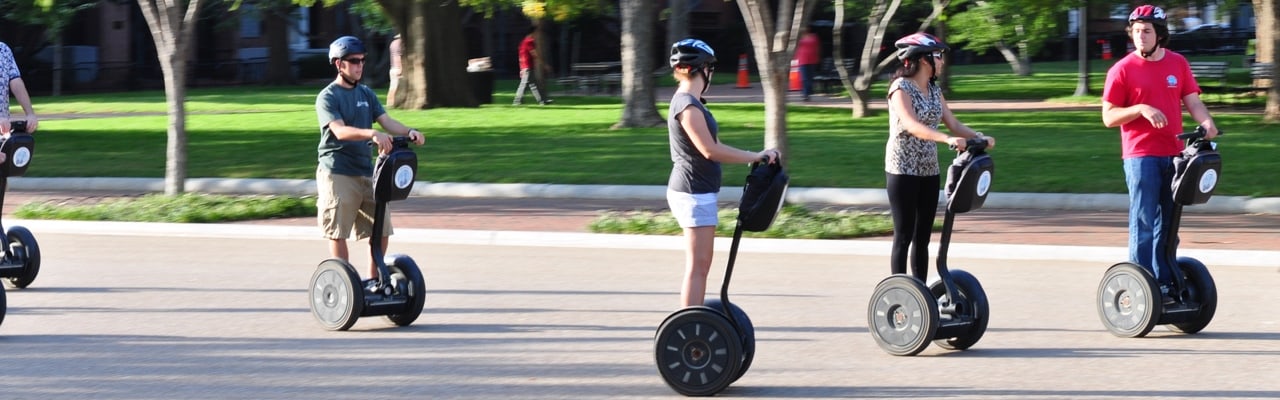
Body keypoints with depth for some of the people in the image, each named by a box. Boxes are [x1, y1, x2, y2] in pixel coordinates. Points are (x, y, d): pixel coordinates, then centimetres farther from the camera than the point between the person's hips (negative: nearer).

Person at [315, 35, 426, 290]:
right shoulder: (328, 97, -7)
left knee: (381, 231, 6)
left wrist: (409, 132, -17)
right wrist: (372, 134, -38)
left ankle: (375, 281, 19)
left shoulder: (366, 94, 15)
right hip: (337, 173, -7)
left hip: (365, 171, 7)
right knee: (338, 233, -3)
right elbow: (339, 130, -23)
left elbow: (386, 121, 4)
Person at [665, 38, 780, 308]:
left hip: (697, 192, 10)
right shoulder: (687, 106, -17)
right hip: (694, 192, -10)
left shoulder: (689, 102, 15)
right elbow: (710, 150, -22)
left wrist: (757, 157, 9)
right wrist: (756, 157, -16)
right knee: (697, 266, -8)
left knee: (701, 265, 14)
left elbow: (712, 147, 17)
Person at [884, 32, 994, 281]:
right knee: (904, 236, -5)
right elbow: (911, 125, -26)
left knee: (923, 237, 9)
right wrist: (948, 139, -38)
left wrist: (979, 137, -10)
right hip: (903, 169, -7)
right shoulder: (901, 88, -12)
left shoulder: (934, 90, 12)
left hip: (929, 169, 7)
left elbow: (953, 124, 9)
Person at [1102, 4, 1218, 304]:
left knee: (1168, 223, 10)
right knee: (1143, 223, -6)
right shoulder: (1122, 70, -4)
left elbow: (1192, 101, 4)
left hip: (1173, 154, 5)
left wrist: (1206, 122, -17)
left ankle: (1164, 284, 17)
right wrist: (1141, 109, -21)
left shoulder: (1178, 64, 8)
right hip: (1141, 156, -5)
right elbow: (1109, 117, -5)